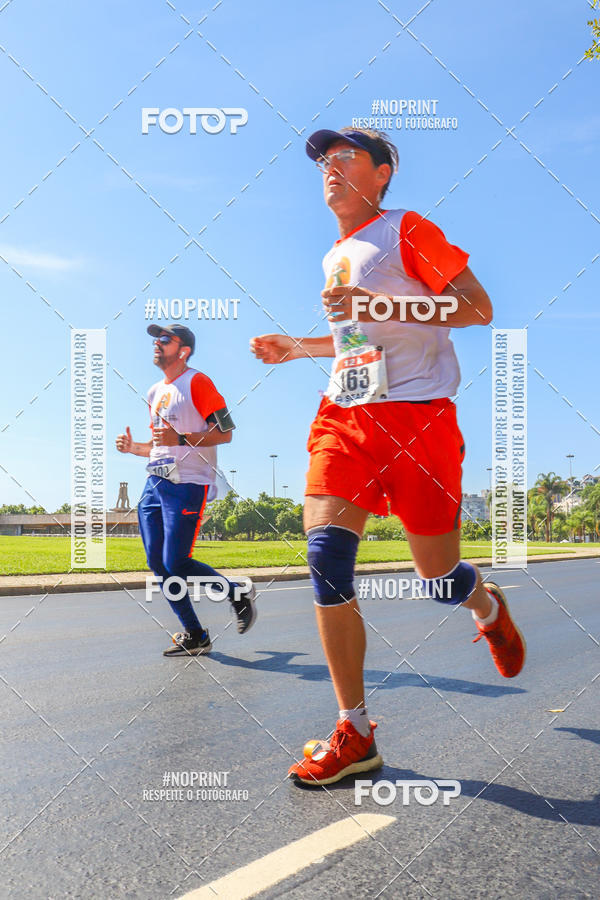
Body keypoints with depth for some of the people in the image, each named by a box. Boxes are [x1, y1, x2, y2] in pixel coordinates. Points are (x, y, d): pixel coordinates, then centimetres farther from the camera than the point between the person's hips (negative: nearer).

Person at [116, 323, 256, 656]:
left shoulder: (197, 382, -5)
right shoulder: (155, 392, 21)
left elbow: (225, 432, -12)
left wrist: (181, 439, -22)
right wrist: (133, 447, 10)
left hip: (187, 485, -8)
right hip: (155, 483, 8)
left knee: (175, 564, -12)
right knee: (158, 565, 4)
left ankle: (239, 595, 11)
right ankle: (194, 637, 19)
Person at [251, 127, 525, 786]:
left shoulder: (405, 230, 1)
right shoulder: (335, 257, 23)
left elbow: (478, 308, -8)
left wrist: (381, 306, -17)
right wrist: (295, 347, 24)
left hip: (417, 413, -6)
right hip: (345, 415, 6)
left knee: (438, 578, 0)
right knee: (325, 550, -14)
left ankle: (488, 606, 40)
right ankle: (354, 735, -3)